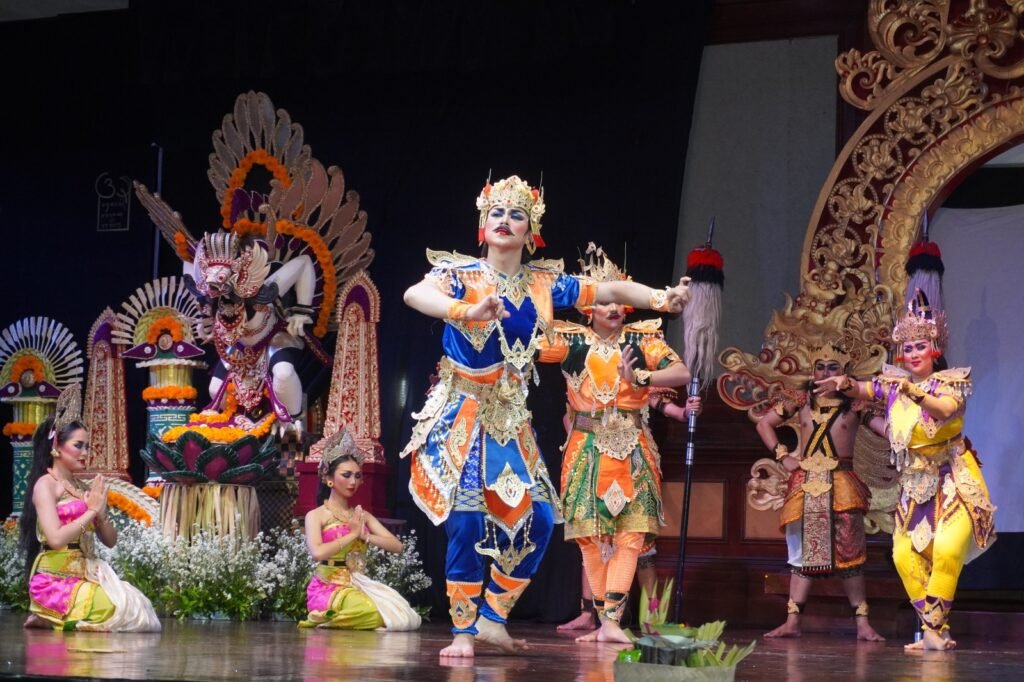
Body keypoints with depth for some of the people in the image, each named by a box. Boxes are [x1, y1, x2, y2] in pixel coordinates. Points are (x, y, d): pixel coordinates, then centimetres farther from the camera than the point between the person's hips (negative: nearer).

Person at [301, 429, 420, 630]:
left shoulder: (362, 515, 16)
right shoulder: (316, 515, -1)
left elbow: (397, 545, 8)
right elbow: (317, 552, -20)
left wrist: (365, 536, -7)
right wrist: (352, 534, -10)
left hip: (359, 585, 6)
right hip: (328, 588, -6)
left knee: (407, 619, -16)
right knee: (377, 614, -31)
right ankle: (327, 617, -4)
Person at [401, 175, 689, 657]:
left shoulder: (543, 283, 5)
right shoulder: (462, 274, -9)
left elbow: (609, 290, 3)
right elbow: (415, 294, -29)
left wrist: (660, 298, -15)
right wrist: (465, 310, -47)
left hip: (510, 419, 5)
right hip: (462, 414, -5)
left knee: (537, 519, -1)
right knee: (466, 521, -13)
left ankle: (491, 617, 12)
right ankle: (463, 630, -3)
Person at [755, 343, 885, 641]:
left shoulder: (854, 403, 2)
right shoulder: (802, 401, 9)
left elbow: (887, 428, -9)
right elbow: (764, 424, 16)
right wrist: (782, 456, 7)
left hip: (841, 485, -3)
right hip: (805, 483, 3)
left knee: (849, 555, -6)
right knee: (802, 553, 4)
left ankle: (862, 624, -3)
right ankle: (792, 622, 4)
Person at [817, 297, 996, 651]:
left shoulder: (950, 382, -8)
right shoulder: (894, 383, 7)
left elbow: (945, 410, -28)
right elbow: (860, 390, 20)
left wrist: (915, 393, -42)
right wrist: (844, 383, -3)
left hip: (953, 480, -5)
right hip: (914, 483, 5)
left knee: (947, 548, -21)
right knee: (905, 556, -4)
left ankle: (935, 628, -14)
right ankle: (933, 630, 2)